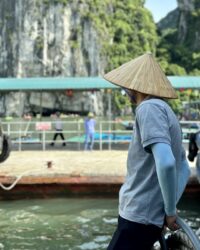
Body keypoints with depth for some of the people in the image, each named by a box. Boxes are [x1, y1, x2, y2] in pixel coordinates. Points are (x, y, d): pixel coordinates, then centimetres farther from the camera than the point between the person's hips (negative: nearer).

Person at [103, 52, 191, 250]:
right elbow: (184, 168, 21)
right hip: (141, 215, 9)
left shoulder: (149, 107, -14)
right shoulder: (165, 111, 15)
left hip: (139, 217, -9)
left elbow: (166, 162, -28)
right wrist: (171, 208, 14)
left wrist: (170, 211, -17)